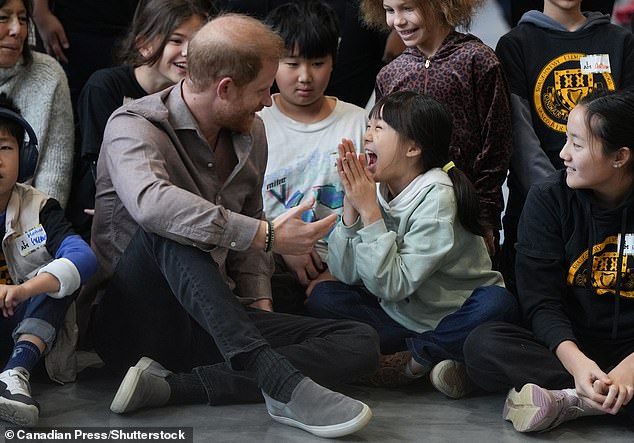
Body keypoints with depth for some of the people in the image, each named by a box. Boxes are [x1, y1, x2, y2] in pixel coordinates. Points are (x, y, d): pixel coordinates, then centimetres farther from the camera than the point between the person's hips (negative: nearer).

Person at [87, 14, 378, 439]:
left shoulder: (251, 133, 10)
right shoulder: (134, 126, -12)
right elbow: (151, 204, -35)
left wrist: (261, 307, 6)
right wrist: (267, 235, -34)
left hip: (218, 322, 6)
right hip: (135, 319, -6)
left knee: (361, 343, -13)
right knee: (169, 229, -36)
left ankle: (172, 385, -28)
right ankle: (283, 382, -44)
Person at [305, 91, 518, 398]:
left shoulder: (436, 197, -18)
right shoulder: (376, 190, -2)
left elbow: (393, 285, -25)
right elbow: (345, 275, -8)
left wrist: (370, 211, -25)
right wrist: (351, 205, -17)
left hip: (453, 317, -5)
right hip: (399, 317, 6)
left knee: (497, 304, -35)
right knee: (322, 297, -13)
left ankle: (413, 359, -15)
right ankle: (434, 357, -15)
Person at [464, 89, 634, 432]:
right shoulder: (549, 198, -2)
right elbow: (540, 300, -8)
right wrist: (576, 362, -27)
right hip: (570, 346, 2)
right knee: (483, 344, -27)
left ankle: (565, 399, -29)